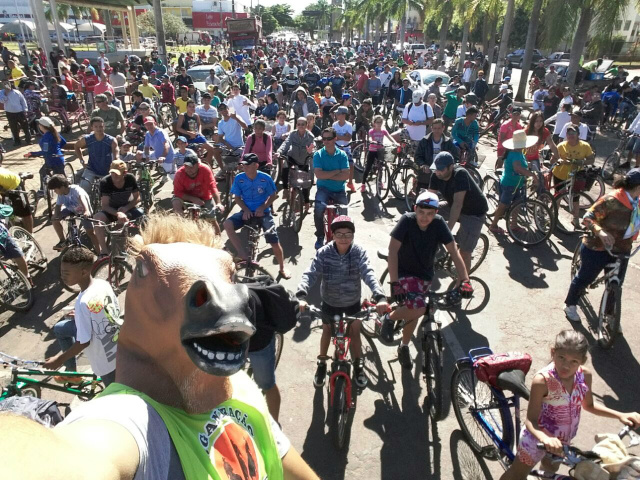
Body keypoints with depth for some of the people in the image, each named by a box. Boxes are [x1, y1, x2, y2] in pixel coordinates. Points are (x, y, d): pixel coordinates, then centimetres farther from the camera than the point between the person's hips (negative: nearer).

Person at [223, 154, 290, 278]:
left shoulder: (265, 178, -9)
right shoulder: (239, 178, -5)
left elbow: (273, 195, 1)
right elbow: (237, 197, 4)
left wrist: (262, 207, -14)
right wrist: (245, 209, -13)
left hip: (263, 212, -2)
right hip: (247, 211, 2)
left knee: (274, 243, -12)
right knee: (227, 224, -26)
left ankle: (282, 268, 15)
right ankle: (244, 257, -19)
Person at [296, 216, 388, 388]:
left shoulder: (359, 252, -21)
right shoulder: (324, 253, -22)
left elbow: (369, 274, -33)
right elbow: (309, 274, -30)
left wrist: (380, 297, -49)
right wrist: (301, 296, -48)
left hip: (353, 301, 0)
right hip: (330, 301, 0)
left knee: (354, 332, 15)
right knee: (327, 330, 19)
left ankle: (358, 366, 39)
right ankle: (322, 364, 42)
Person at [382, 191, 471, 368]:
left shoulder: (439, 224, -14)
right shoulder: (406, 221, -22)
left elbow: (454, 251, -15)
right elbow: (393, 250, -29)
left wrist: (464, 279, -27)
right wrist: (394, 283, -37)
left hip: (424, 276, 4)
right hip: (404, 272, -4)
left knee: (413, 312, 10)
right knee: (418, 309, -27)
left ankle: (404, 347, 37)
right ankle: (390, 318, 3)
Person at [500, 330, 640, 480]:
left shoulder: (585, 375, -19)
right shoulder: (542, 380, -36)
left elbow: (588, 405, 3)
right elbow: (531, 421, -32)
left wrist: (620, 415, -7)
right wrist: (546, 439, -51)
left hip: (563, 439, 5)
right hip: (539, 436, -5)